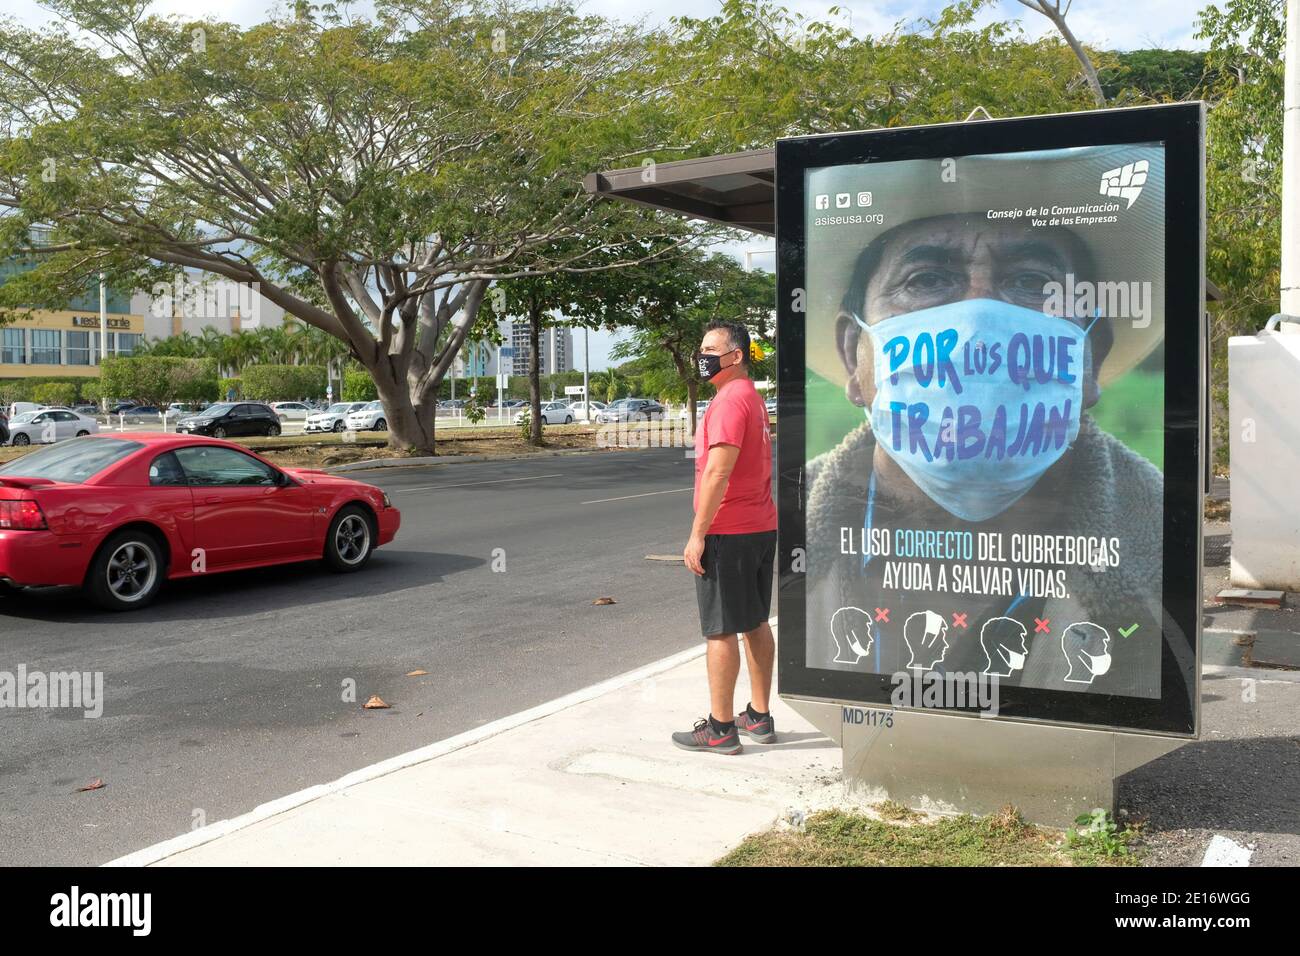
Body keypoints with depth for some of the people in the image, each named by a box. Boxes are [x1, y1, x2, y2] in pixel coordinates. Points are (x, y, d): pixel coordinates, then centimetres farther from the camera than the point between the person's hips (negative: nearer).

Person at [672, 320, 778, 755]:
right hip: (761, 528, 10)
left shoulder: (730, 400, -16)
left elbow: (718, 471, -23)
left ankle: (719, 728, 2)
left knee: (721, 630, -4)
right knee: (756, 623, 14)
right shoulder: (755, 399, 17)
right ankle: (759, 718, 22)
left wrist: (697, 534, -21)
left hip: (727, 534, -10)